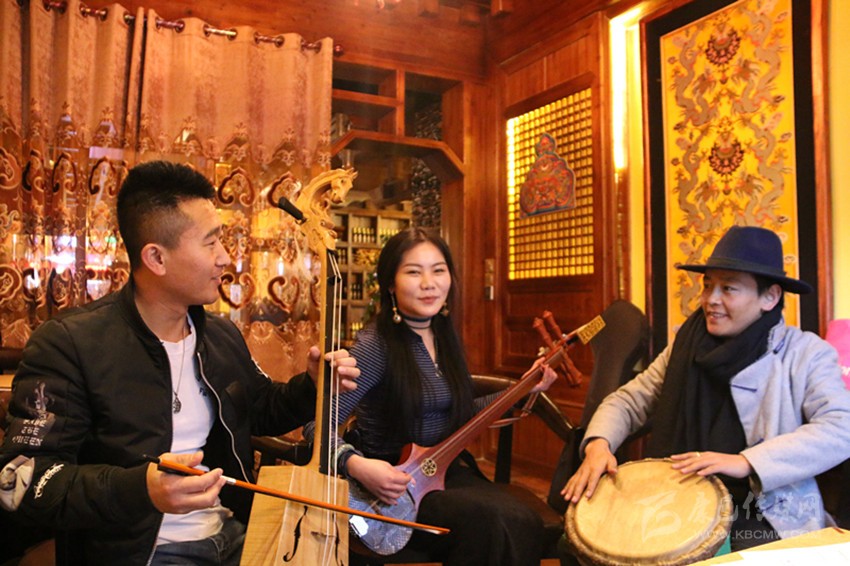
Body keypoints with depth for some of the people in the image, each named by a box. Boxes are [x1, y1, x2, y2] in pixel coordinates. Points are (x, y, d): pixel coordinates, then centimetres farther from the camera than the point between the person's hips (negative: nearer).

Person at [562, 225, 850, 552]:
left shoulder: (806, 353, -3)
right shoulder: (686, 347, 7)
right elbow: (629, 401, 7)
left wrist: (746, 461, -25)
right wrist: (599, 444, -14)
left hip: (770, 523, -3)